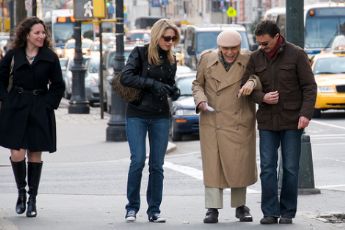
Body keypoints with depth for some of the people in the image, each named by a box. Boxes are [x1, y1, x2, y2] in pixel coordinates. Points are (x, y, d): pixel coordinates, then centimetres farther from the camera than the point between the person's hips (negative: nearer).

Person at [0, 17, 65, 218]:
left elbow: (58, 86, 6)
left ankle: (32, 199, 12)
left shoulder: (50, 57, 1)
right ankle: (21, 191, 16)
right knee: (17, 154, -8)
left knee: (35, 154, 3)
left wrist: (48, 104, -4)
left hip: (40, 112, 0)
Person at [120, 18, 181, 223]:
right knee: (138, 160, -11)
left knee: (157, 165, 3)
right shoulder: (140, 53, -4)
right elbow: (126, 77, -14)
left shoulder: (171, 59, 10)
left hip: (161, 117, 4)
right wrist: (152, 83, -20)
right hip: (137, 115, -4)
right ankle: (132, 208, 1)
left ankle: (154, 210, 9)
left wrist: (174, 91, -1)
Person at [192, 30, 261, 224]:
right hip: (212, 121, 1)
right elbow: (198, 83, 15)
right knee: (212, 164, -3)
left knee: (240, 164, 3)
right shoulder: (207, 59, 6)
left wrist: (252, 82, -32)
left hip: (239, 122, -1)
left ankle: (240, 206, 18)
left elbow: (260, 76, -10)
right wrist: (200, 99, -4)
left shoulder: (248, 62, 1)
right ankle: (212, 208, 0)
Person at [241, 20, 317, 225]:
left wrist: (306, 113, -17)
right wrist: (262, 97, -14)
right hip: (267, 121, 3)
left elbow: (309, 87, -6)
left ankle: (287, 213, 8)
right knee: (267, 167, -3)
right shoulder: (256, 58, 5)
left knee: (290, 168, 1)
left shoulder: (296, 55, -5)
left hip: (292, 121, -3)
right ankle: (270, 212, 1)